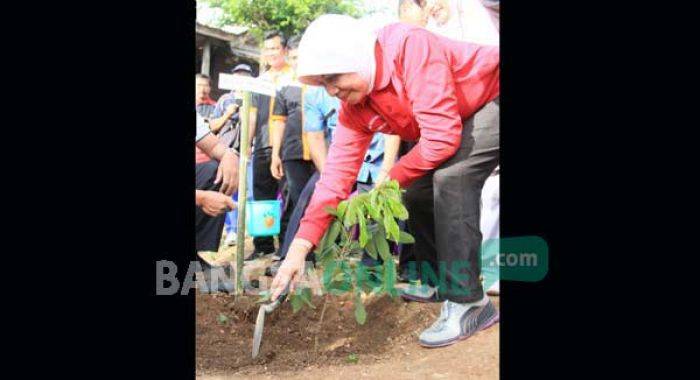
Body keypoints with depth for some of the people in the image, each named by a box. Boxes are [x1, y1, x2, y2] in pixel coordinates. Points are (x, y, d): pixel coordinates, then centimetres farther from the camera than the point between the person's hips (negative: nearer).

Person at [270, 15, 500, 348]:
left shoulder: (409, 47, -33)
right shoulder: (354, 110, -8)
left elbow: (442, 138, -34)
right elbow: (336, 174, -10)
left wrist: (391, 180, -17)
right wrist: (299, 248, -19)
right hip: (466, 122, 8)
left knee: (451, 178, -26)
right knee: (417, 193, 4)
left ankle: (468, 303, -21)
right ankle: (437, 283, 23)